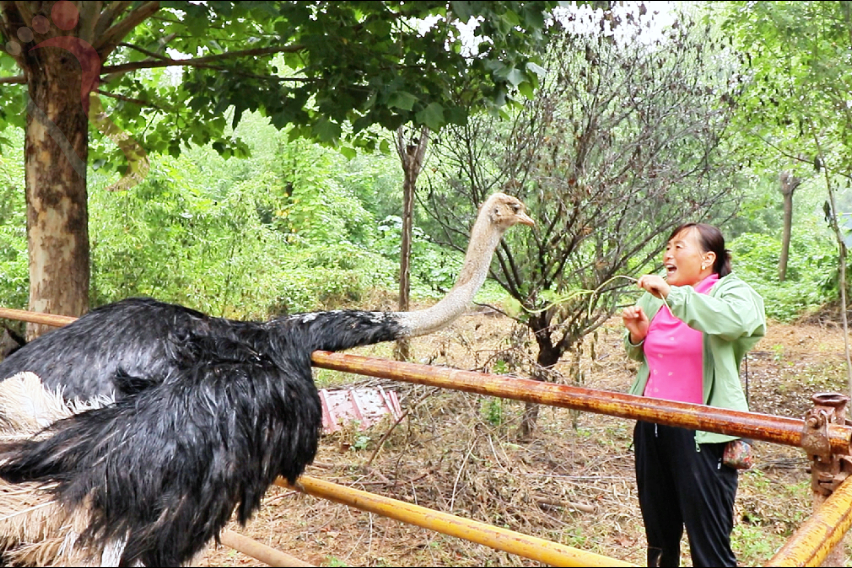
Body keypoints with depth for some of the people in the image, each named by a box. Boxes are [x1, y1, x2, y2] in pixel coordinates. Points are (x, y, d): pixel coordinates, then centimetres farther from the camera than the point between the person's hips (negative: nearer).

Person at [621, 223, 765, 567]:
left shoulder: (733, 293, -6)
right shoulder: (654, 296, 9)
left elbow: (737, 320, -32)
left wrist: (673, 294, -32)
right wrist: (637, 334, 2)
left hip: (701, 432, -6)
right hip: (652, 425, 6)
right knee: (658, 535, 19)